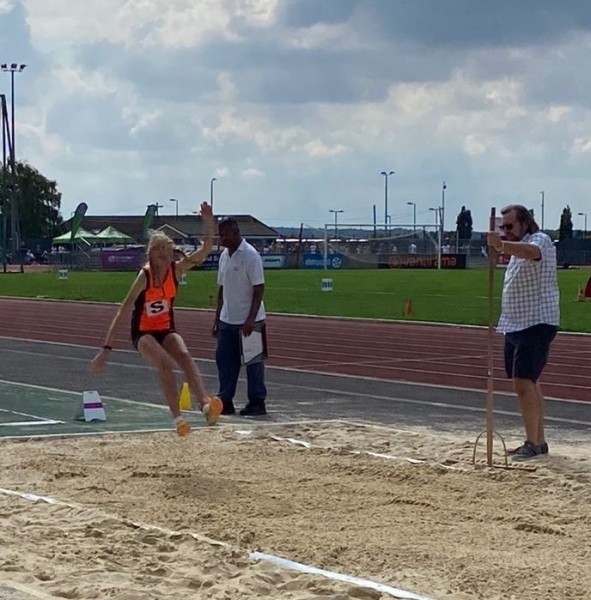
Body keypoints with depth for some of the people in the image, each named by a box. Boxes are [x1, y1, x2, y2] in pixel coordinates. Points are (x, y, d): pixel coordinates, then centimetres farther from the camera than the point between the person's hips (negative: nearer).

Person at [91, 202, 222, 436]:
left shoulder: (177, 269, -10)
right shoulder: (145, 276, -22)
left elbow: (206, 249, -17)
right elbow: (123, 313, -22)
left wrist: (209, 223, -34)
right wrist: (106, 348, -27)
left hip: (166, 330, 3)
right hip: (143, 332, -3)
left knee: (185, 357, -26)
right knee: (165, 364, -30)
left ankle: (206, 405, -44)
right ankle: (178, 418, -32)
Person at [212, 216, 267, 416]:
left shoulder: (250, 255, -12)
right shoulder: (224, 256, 11)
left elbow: (259, 288, -15)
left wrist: (251, 319, -20)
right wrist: (217, 319, 15)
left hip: (247, 321, -7)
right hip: (227, 320, 7)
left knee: (252, 362, 0)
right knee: (224, 361, 8)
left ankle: (257, 402, 6)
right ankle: (225, 401, 15)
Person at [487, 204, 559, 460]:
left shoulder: (540, 240, -11)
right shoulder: (518, 248, 20)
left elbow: (532, 252, -37)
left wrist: (502, 245, -54)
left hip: (536, 324, -10)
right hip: (516, 325, 10)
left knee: (524, 383, -16)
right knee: (529, 384, 12)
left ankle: (533, 443, -11)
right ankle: (539, 441, 18)